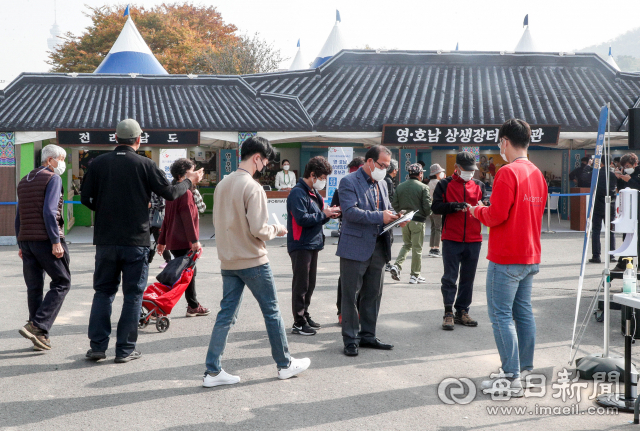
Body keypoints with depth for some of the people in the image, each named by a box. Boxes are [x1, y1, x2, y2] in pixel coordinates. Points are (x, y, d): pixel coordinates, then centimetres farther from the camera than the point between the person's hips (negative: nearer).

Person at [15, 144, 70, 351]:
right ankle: (38, 326, -11)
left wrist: (21, 244, 21)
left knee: (34, 287, 9)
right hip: (46, 239, -8)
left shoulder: (24, 181, 19)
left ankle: (40, 336, 13)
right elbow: (49, 211, -16)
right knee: (61, 282, 1)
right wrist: (56, 241, -17)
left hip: (26, 240, 8)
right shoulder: (53, 178, -5)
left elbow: (19, 216, 18)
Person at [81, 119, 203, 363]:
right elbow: (170, 193, -1)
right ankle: (125, 350, 8)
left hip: (105, 240, 3)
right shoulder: (145, 165, -7)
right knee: (133, 295, 6)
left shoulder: (98, 163, 1)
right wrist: (189, 181, 17)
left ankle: (97, 346, 12)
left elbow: (86, 199, 3)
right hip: (135, 241, -3)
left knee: (103, 291, 14)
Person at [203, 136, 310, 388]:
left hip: (228, 261, 7)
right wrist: (277, 230, -3)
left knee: (226, 315, 8)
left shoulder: (222, 185, 7)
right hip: (253, 262, -7)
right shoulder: (252, 187, -17)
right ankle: (285, 365, 20)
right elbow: (258, 230, -22)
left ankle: (213, 371, 7)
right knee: (272, 312, 8)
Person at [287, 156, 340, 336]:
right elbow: (302, 219, -25)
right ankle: (299, 323, 2)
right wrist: (324, 214, -16)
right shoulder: (298, 193, -15)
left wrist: (328, 214, 1)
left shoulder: (313, 192, 15)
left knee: (310, 284, 15)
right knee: (301, 284, -4)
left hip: (313, 244, 9)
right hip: (301, 245, -9)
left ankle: (305, 315, 26)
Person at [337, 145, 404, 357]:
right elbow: (350, 212, -20)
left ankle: (367, 335, 25)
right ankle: (350, 339, 9)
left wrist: (394, 216, 0)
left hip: (378, 247, 8)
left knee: (373, 294, 14)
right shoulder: (349, 182, -9)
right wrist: (380, 217, -23)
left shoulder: (382, 184, 16)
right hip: (355, 247, -8)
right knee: (350, 295, 0)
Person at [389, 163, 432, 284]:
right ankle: (415, 276, 9)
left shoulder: (400, 187, 3)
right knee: (417, 248, 4)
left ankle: (397, 266, 0)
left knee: (406, 245, 20)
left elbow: (394, 204, 4)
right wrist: (425, 215, 8)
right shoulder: (423, 187, -10)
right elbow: (427, 206, -12)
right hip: (418, 221, -4)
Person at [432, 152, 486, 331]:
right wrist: (455, 206, -18)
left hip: (473, 240, 4)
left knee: (468, 278, 9)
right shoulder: (445, 185, 3)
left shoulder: (479, 185, 14)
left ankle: (462, 312, 18)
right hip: (451, 239, -4)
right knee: (449, 277, -3)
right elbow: (436, 206, -4)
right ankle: (448, 313, 3)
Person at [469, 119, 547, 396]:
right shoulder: (537, 173, 11)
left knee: (501, 316, -3)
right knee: (523, 312, 15)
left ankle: (511, 377, -3)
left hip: (506, 258, -8)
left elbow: (496, 215, -20)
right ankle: (525, 370, 22)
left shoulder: (507, 173, -16)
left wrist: (478, 211, 1)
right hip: (530, 256, 9)